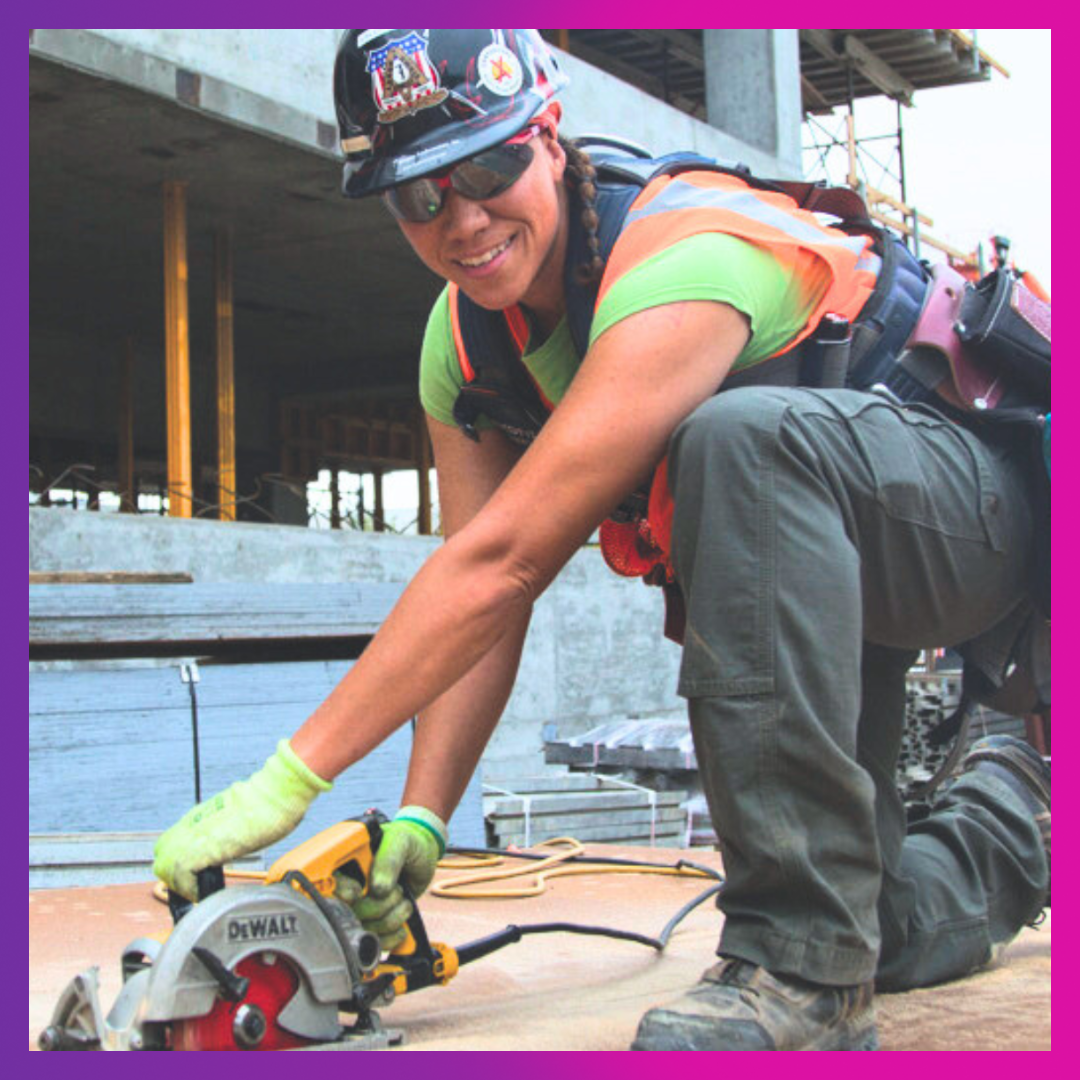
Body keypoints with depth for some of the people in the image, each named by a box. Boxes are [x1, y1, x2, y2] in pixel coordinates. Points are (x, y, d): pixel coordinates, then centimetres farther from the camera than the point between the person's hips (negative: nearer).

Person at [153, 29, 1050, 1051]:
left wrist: (288, 777, -36)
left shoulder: (679, 262, -32)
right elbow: (480, 610, -6)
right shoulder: (462, 344, -6)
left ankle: (798, 967, -34)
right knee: (877, 936, 2)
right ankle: (1006, 812, 38)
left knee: (741, 437, -40)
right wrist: (419, 818, -18)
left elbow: (502, 558, -38)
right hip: (811, 561, 8)